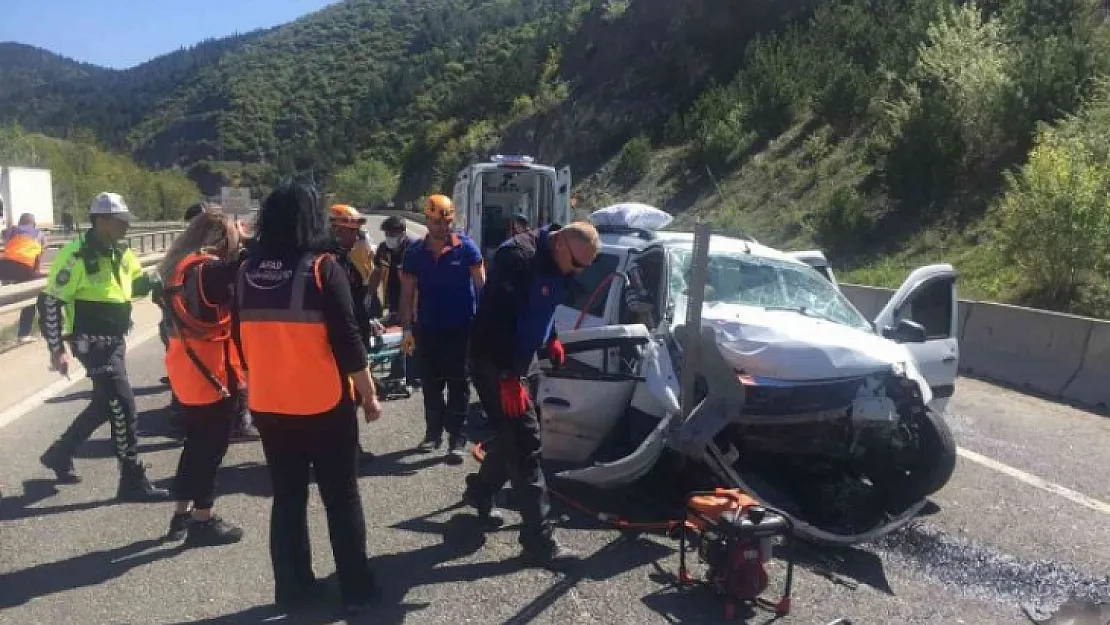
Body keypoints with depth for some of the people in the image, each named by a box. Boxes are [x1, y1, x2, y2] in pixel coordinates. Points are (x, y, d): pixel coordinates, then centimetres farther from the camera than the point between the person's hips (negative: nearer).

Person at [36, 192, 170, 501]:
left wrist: (158, 280, -1)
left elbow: (138, 282, 22)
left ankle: (59, 454, 39)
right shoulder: (75, 255, -16)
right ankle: (133, 481, -2)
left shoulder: (120, 253, 8)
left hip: (115, 342, 9)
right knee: (123, 407, -10)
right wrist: (57, 349, -16)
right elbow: (50, 302, -15)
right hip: (92, 343, -9)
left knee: (105, 405, 19)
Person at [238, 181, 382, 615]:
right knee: (342, 498, 9)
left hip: (268, 405, 4)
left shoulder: (246, 271, 1)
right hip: (324, 405, -4)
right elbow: (348, 342, -14)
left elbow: (245, 340, 9)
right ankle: (356, 589, 17)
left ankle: (292, 588, 25)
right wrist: (369, 395, -4)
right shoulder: (322, 268, -14)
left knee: (287, 498, 16)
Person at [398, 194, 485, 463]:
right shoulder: (415, 253, 3)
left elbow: (481, 286, -3)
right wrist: (407, 328, -2)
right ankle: (433, 432, 26)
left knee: (458, 385, 0)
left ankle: (457, 439, 3)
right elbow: (407, 293, 4)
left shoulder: (466, 247, -4)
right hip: (427, 329, 3)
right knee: (431, 384, 12)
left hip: (461, 328, -3)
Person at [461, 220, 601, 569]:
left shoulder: (556, 266, 5)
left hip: (516, 363, 9)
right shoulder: (519, 256, -24)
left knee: (513, 435, 17)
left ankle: (480, 492, 41)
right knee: (525, 442, -8)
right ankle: (538, 537, 0)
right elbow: (497, 319, -28)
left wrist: (550, 340, 7)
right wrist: (508, 378, -28)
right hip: (494, 364, -9)